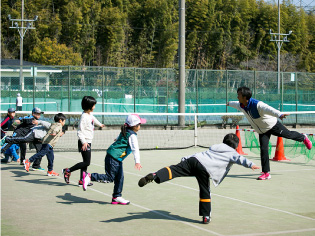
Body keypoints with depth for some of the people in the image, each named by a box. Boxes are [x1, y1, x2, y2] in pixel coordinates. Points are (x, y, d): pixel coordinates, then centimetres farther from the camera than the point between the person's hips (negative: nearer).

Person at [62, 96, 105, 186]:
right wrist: (84, 142, -29)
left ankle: (82, 180, 16)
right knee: (86, 162, -10)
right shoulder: (84, 116, -18)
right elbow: (80, 131, -20)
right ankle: (68, 171, -2)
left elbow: (93, 119, 36)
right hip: (84, 143, -10)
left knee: (86, 162, 11)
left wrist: (100, 124, 55)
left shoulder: (90, 115, 10)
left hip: (88, 142, 10)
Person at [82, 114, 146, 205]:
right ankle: (89, 176, -8)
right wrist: (137, 162, -33)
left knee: (119, 177, 10)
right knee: (110, 178, -6)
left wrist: (118, 140, 60)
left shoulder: (125, 132, 13)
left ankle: (117, 197, 14)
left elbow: (118, 138, 36)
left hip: (117, 159, 10)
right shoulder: (132, 136, -14)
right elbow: (135, 149, -25)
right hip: (114, 158, -10)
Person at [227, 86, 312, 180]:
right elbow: (236, 104, 16)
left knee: (289, 135, 13)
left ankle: (303, 138, 47)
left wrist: (279, 114, -74)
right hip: (262, 131, 5)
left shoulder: (257, 105, -36)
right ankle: (266, 173, -2)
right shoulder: (241, 106, -11)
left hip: (273, 126, -5)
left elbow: (269, 109, -55)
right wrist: (229, 103, 38)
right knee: (263, 149, -8)